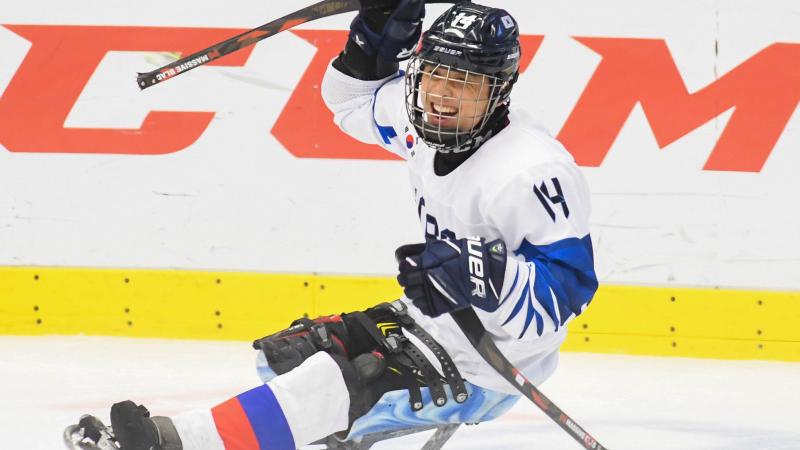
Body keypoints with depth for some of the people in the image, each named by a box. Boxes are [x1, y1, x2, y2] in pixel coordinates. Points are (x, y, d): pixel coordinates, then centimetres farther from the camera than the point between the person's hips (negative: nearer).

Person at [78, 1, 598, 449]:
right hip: (432, 324, 10)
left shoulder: (532, 169, -26)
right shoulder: (427, 123, 0)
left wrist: (485, 272, -42)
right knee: (287, 356, 10)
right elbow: (355, 100, 19)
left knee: (341, 379, -27)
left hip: (485, 371, -10)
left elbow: (568, 282, -27)